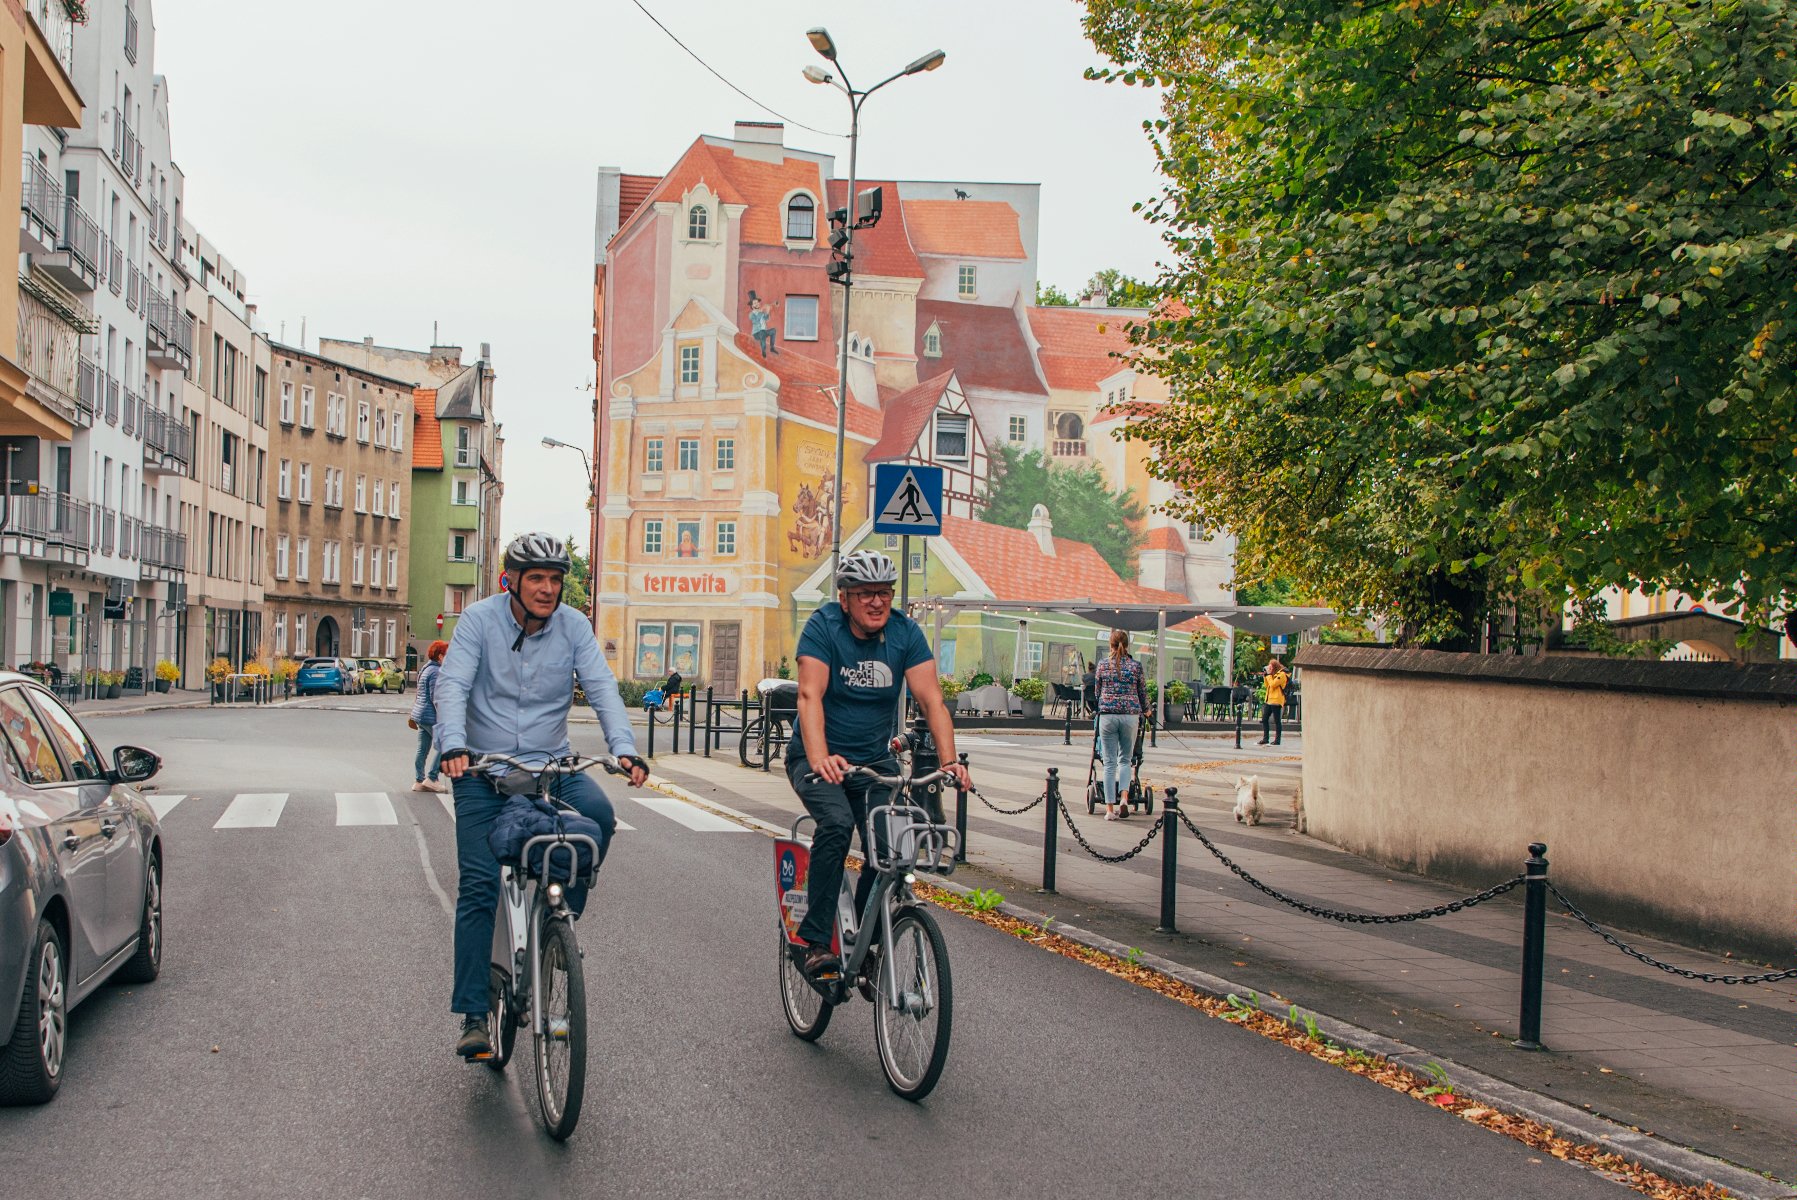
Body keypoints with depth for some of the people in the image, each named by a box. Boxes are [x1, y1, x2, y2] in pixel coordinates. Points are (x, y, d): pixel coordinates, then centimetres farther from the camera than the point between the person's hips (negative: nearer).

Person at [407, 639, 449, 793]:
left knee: (422, 750, 11)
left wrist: (413, 715, 29)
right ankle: (432, 778, -4)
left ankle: (419, 781, 13)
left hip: (420, 716, 10)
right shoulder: (436, 671, -14)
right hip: (430, 717, -10)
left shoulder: (426, 669, 17)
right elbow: (436, 698, -20)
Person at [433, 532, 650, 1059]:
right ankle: (474, 1016, -1)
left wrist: (624, 748, -28)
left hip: (550, 762, 2)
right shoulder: (480, 618, -8)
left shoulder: (573, 626, -2)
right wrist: (454, 746, -35)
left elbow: (602, 687, -11)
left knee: (598, 812, -29)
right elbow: (452, 684, -17)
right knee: (478, 885, -8)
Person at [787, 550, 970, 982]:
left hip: (875, 760, 3)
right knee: (837, 822, -30)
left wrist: (950, 761, -28)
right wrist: (820, 759, -43)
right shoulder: (823, 627, -16)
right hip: (820, 759, -3)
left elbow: (931, 699, -13)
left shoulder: (905, 633, -7)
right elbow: (810, 696, -27)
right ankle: (814, 942, -22)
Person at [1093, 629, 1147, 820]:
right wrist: (1145, 710, 30)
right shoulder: (1135, 666, 3)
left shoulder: (1102, 664, 4)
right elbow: (1143, 692, 10)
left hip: (1107, 715, 0)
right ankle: (1124, 798, -6)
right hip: (1130, 715, 0)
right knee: (1125, 759, 15)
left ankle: (1110, 809, 0)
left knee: (1110, 763, 3)